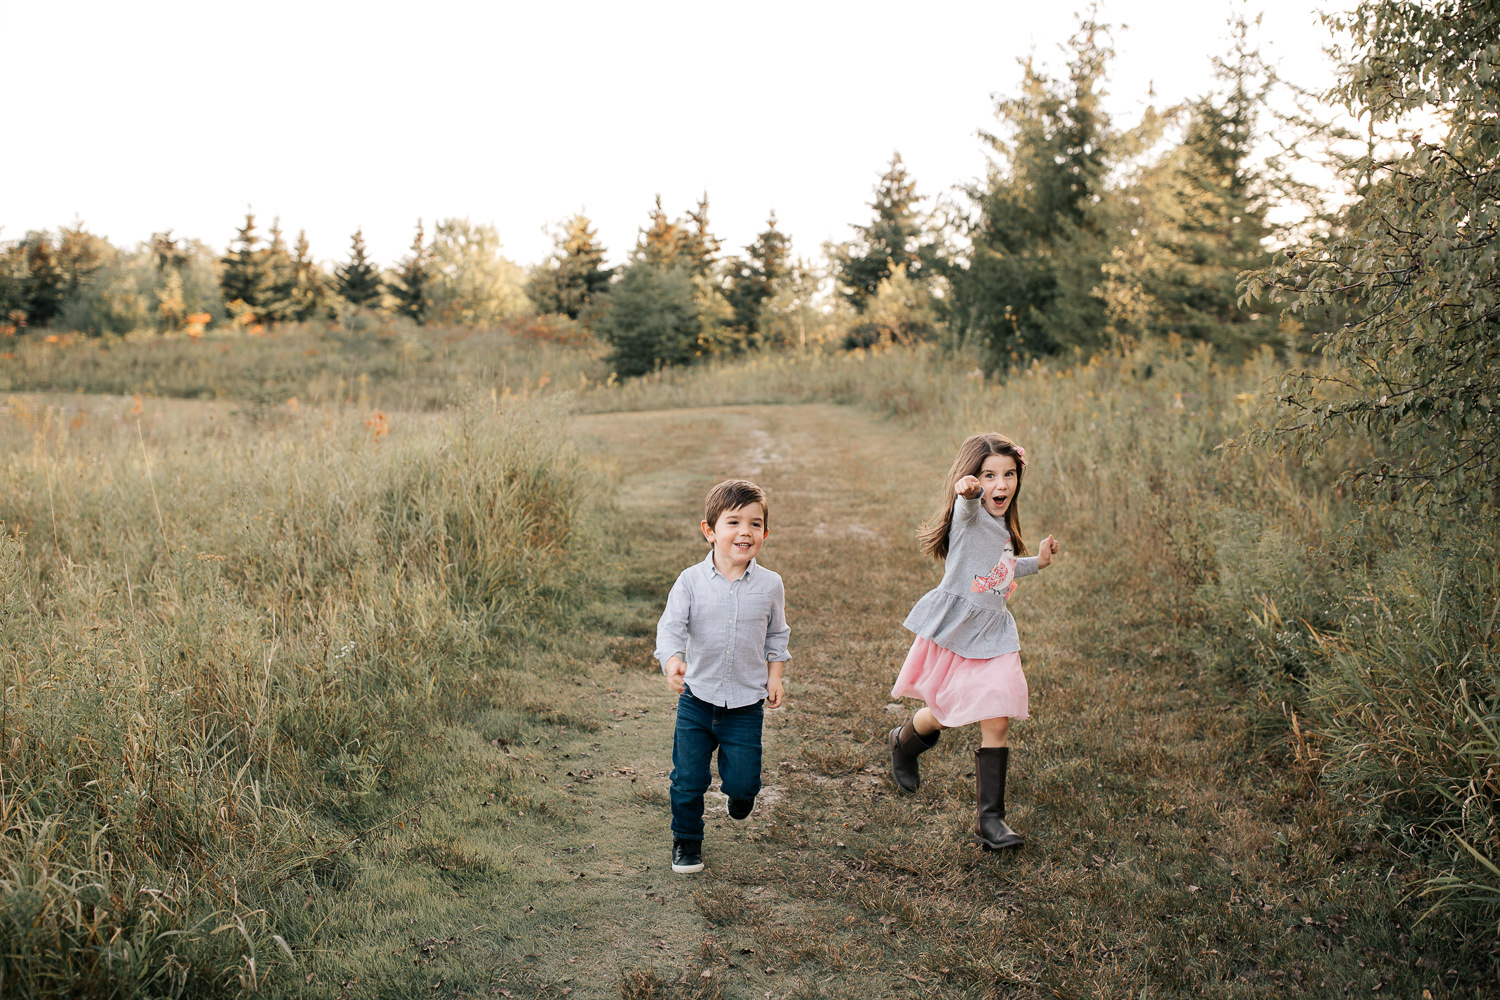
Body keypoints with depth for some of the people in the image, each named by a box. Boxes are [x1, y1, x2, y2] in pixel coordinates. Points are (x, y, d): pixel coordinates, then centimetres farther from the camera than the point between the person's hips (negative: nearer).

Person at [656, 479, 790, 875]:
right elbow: (671, 626, -18)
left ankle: (740, 791, 39)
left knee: (742, 781, 1)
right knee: (688, 779, 5)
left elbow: (776, 635, 11)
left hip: (746, 703, 0)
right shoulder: (691, 581, -10)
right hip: (697, 698, 0)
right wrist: (672, 661, -37)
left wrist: (774, 676, 5)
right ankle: (686, 840, 30)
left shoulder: (769, 585, -4)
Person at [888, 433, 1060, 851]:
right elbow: (967, 505, -39)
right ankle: (903, 742, 45)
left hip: (992, 632, 6)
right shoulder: (968, 514, -12)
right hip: (954, 626, -6)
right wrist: (966, 490, -61)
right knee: (944, 715, 11)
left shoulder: (1003, 526, 13)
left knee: (997, 722, -4)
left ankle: (990, 818, 3)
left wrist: (1037, 562, 24)